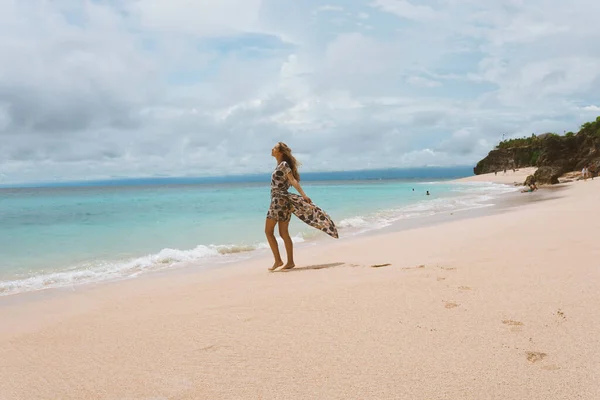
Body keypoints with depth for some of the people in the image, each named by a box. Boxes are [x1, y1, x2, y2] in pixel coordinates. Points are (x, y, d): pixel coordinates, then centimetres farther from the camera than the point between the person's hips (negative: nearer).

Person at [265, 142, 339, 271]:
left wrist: (303, 195, -28)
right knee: (283, 233, 8)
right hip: (282, 201, 9)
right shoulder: (280, 165, 16)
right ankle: (290, 262, 9)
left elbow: (293, 181, -19)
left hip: (279, 201, -9)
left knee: (268, 231, -4)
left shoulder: (283, 165, -10)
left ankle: (278, 260, -3)